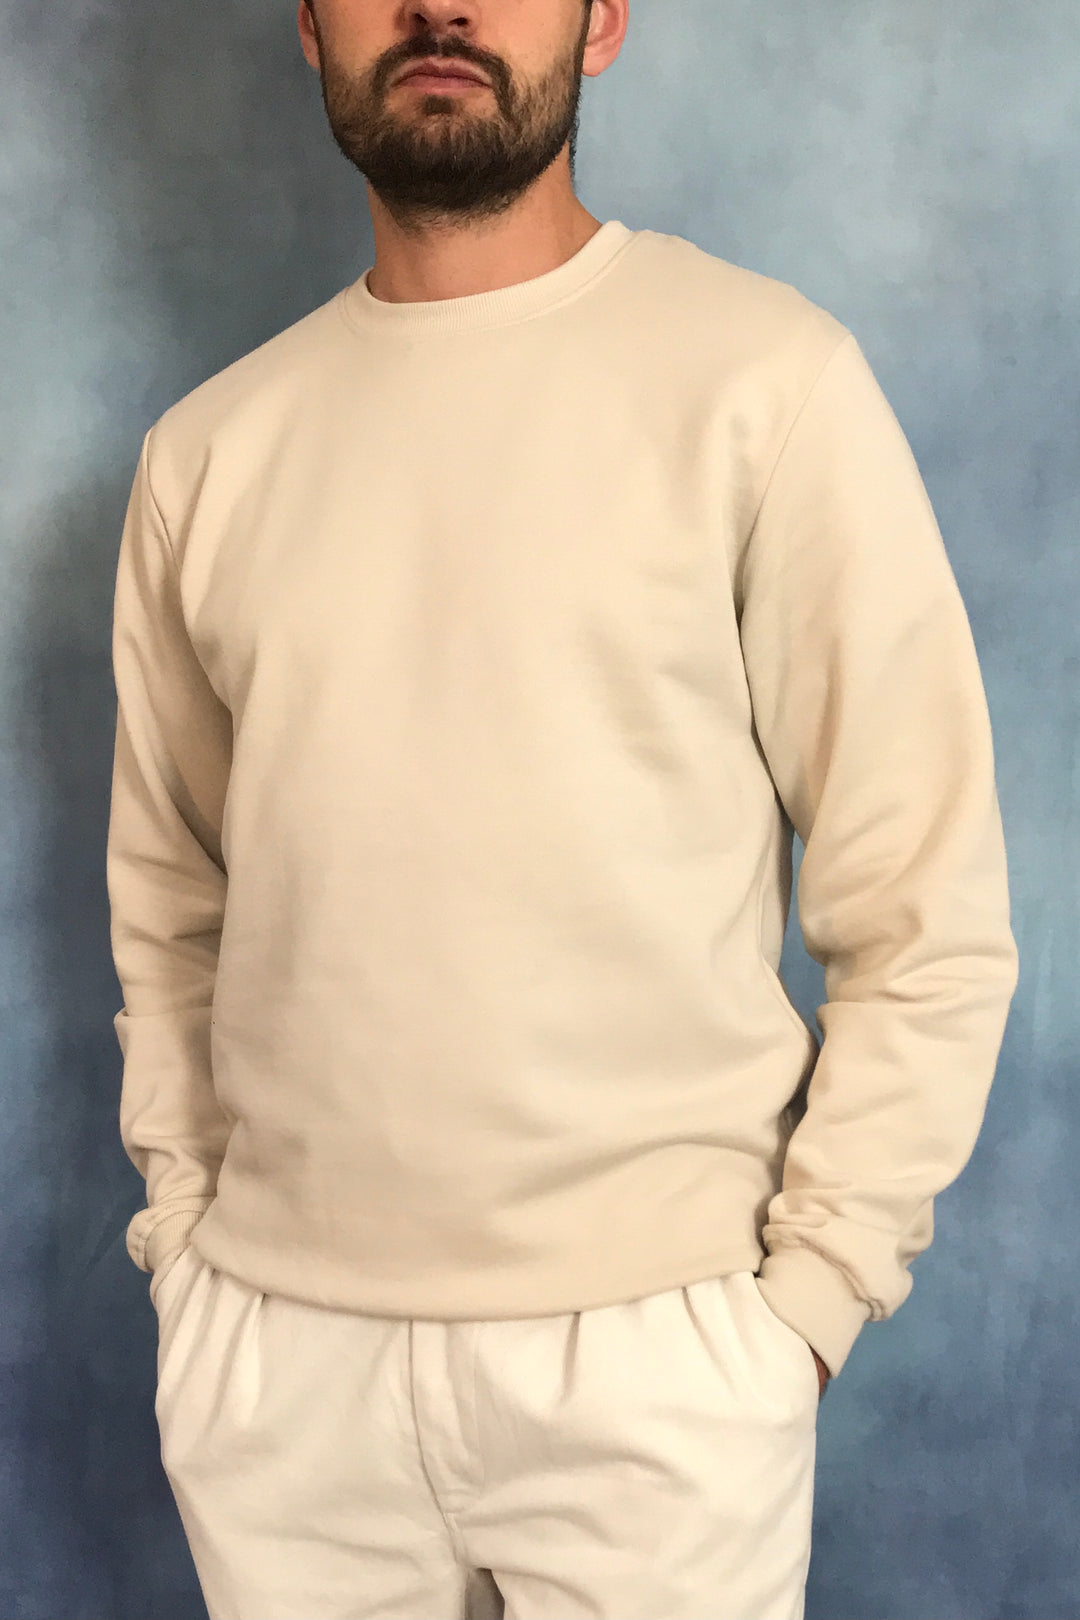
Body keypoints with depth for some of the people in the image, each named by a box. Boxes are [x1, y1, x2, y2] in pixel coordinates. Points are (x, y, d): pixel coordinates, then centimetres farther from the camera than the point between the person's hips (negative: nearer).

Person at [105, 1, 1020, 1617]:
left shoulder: (765, 380, -7)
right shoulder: (207, 450, 6)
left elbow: (930, 921, -7)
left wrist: (801, 1297, -9)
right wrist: (182, 1221, 6)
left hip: (648, 1358, -3)